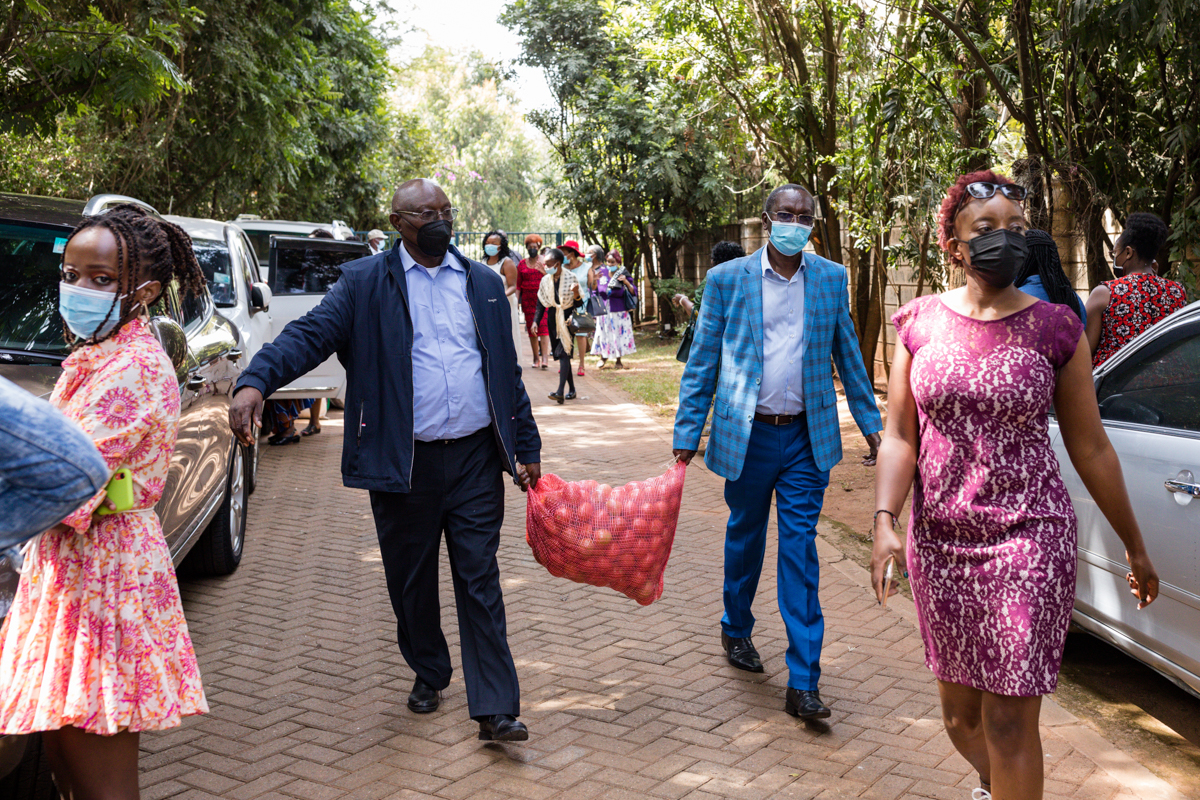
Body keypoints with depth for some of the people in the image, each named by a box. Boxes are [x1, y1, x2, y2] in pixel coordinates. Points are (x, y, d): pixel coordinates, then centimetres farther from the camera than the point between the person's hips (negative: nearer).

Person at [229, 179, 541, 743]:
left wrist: (528, 447, 11)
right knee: (411, 582, 13)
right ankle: (428, 673, 36)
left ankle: (495, 709, 6)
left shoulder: (484, 283, 11)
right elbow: (311, 333, -12)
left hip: (476, 460, 1)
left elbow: (508, 372, 13)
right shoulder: (365, 282, 1)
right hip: (403, 463, -1)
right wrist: (255, 380, -30)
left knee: (480, 581, 1)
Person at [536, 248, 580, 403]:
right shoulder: (545, 280, 5)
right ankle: (572, 390, 18)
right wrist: (536, 322, 1)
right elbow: (541, 303, 11)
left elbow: (578, 304, -7)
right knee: (561, 354, 7)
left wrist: (576, 293, -27)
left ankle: (560, 392, -24)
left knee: (563, 353, -16)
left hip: (567, 319, -5)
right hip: (553, 319, 5)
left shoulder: (571, 278, -7)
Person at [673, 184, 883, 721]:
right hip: (747, 435, 0)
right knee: (744, 537, 16)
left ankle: (803, 682, 0)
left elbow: (847, 355, 12)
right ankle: (736, 630, 42)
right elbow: (702, 363, 0)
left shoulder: (831, 278, 4)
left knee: (800, 551, -3)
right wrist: (687, 434, -3)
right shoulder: (726, 279, -1)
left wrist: (870, 423, 10)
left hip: (806, 437, 0)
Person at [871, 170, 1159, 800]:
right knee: (959, 713, 18)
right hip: (939, 540, 3)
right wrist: (885, 521, -13)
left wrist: (1135, 547, 6)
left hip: (1028, 539, -3)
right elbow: (899, 435, 1)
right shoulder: (920, 323, 2)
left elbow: (1090, 448, 2)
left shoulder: (1054, 328, -3)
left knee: (1009, 720, -3)